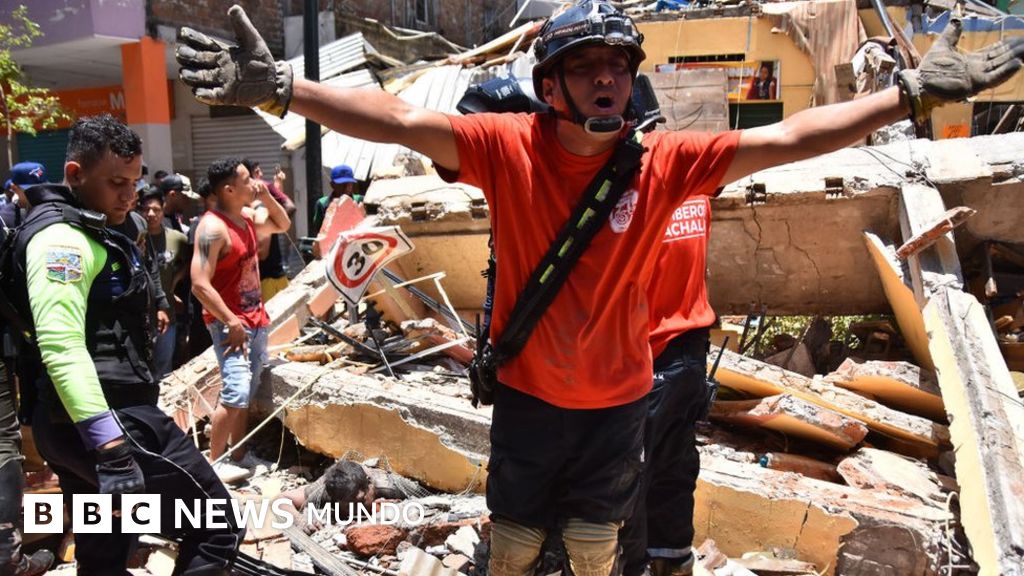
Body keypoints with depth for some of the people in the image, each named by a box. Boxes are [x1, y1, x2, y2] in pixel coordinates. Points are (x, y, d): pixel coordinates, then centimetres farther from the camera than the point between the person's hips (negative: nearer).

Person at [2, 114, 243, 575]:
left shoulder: (86, 233, 20)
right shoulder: (62, 237, -14)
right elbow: (61, 348, -27)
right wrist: (112, 449, -33)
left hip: (78, 426, 11)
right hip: (114, 419, -11)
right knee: (217, 531, -5)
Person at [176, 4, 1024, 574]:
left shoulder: (665, 162, -14)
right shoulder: (507, 146, -17)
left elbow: (788, 138, -14)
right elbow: (400, 121, -26)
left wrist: (912, 94, -17)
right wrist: (281, 89, -37)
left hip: (619, 398, 1)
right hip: (529, 396, -1)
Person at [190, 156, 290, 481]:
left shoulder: (247, 217, 7)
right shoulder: (213, 227, -19)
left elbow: (282, 225, 26)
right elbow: (200, 286, -23)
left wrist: (267, 197, 7)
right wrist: (232, 323, -22)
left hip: (255, 317, 9)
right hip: (229, 322, -9)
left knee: (248, 393, 12)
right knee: (235, 394, -15)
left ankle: (238, 456, 22)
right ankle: (215, 463, -3)